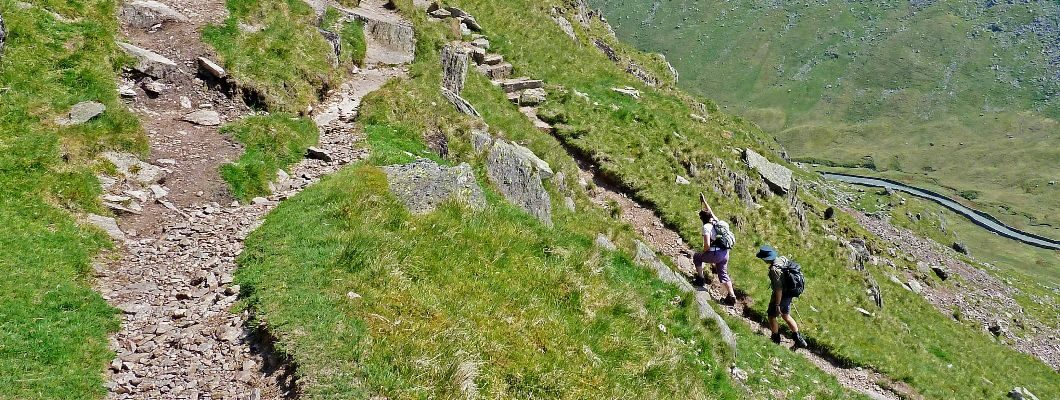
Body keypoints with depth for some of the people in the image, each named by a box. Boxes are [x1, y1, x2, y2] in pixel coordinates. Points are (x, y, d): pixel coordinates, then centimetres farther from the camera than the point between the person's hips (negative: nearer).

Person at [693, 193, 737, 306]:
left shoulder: (706, 227, -13)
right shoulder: (717, 221, 8)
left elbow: (707, 245, -21)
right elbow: (711, 212, 31)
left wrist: (703, 252, -1)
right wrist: (704, 201, 39)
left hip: (716, 253, -7)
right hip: (725, 253, 7)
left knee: (697, 257, 17)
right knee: (723, 275, 17)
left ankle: (700, 279, 22)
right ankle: (731, 297, 12)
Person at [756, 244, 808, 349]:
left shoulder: (775, 270, -32)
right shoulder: (783, 258, -5)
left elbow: (778, 289, -29)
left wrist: (777, 305, -20)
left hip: (782, 295, -9)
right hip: (790, 293, 9)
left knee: (772, 316, 13)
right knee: (786, 316, 25)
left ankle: (776, 340, 28)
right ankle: (798, 339, 31)